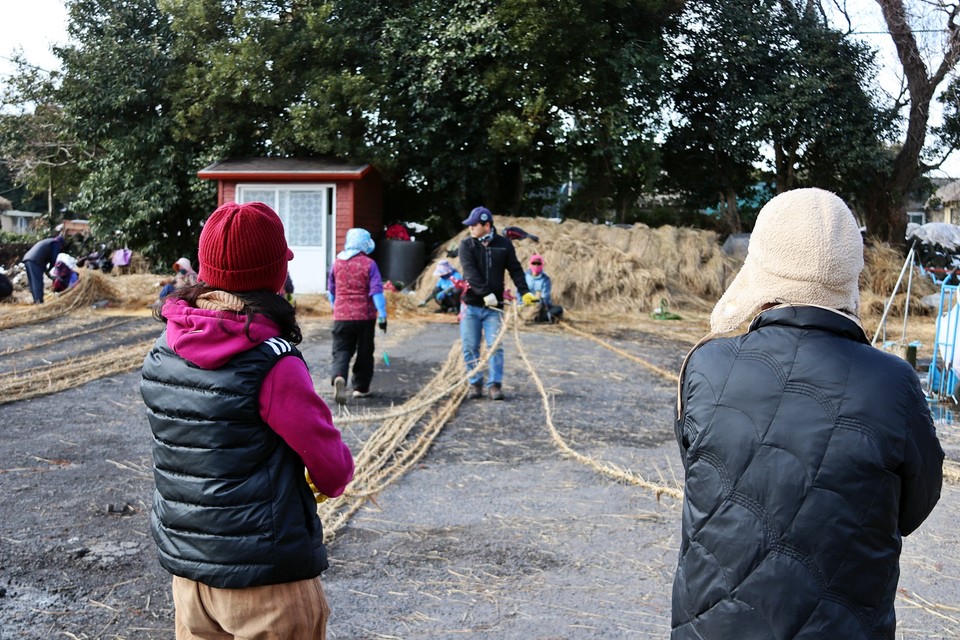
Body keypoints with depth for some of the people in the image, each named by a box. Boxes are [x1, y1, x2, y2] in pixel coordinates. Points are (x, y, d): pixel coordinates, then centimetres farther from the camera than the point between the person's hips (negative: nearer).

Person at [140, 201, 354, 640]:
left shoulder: (161, 355, -3)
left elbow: (192, 449, 7)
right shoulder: (274, 364, -22)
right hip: (267, 581, -6)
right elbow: (335, 471, -14)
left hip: (186, 570, 6)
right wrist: (328, 479, 8)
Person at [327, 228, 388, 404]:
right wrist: (382, 315, -8)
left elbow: (331, 291, 15)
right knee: (364, 353, 13)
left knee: (341, 351, 2)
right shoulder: (369, 264, -7)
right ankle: (361, 387, 20)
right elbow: (376, 291, -12)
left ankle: (338, 377, -25)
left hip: (341, 316, 2)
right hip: (365, 316, -2)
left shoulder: (337, 263, 5)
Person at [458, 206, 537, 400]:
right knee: (470, 347, 3)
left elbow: (515, 270, 5)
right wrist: (485, 293, -25)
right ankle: (475, 383, 15)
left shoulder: (504, 244, 3)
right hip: (470, 304, 0)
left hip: (494, 306, 0)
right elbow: (470, 272, -14)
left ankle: (495, 384, 6)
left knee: (495, 346, -3)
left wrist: (524, 292, -8)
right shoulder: (466, 245, -1)